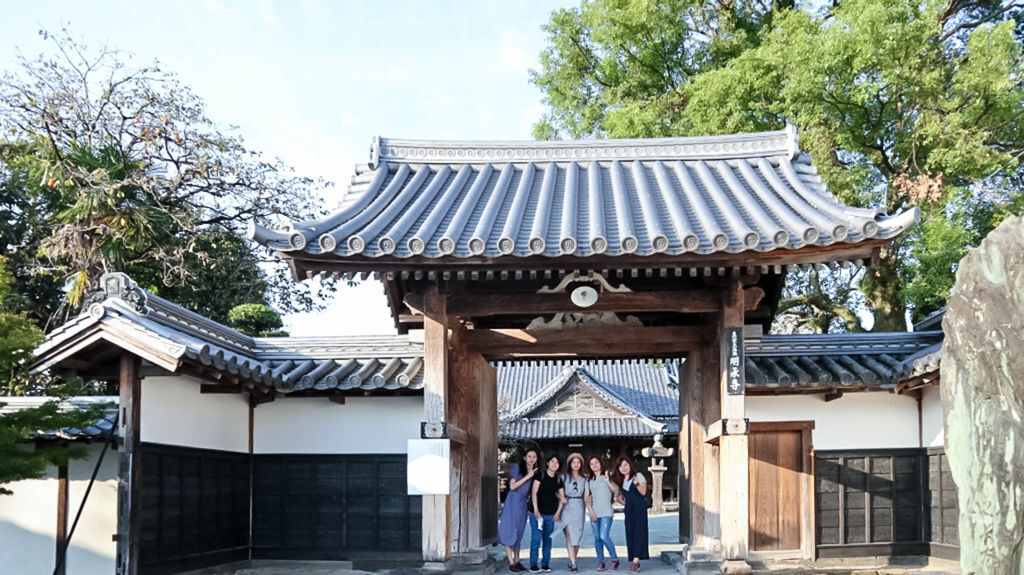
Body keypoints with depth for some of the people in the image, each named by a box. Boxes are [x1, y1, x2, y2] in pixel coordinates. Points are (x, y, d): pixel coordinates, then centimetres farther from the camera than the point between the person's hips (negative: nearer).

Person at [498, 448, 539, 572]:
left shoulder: (536, 472, 12)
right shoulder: (517, 468, -4)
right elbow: (512, 486, -11)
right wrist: (527, 476, -13)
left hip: (524, 503, 6)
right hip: (513, 501, -6)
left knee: (519, 533, 9)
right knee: (510, 531, -6)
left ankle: (517, 561, 14)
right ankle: (511, 563, -6)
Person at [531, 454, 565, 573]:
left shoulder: (558, 479, 10)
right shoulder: (541, 475, -3)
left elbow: (562, 497, 13)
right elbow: (534, 492, -7)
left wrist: (558, 513, 4)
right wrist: (536, 509, -14)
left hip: (551, 513, 4)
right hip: (538, 512, -4)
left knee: (548, 539, 7)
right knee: (537, 538, -8)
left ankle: (545, 564, 14)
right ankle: (533, 565, -3)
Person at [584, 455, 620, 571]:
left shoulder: (607, 476, 6)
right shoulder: (589, 480, 13)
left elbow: (616, 491, -2)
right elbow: (586, 498, 9)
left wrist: (608, 482, -15)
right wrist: (591, 512, -2)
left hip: (606, 512, -4)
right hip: (594, 512, 4)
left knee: (604, 536, -16)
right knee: (597, 538, 1)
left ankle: (614, 559, 0)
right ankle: (600, 562, 7)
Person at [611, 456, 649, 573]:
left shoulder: (638, 476, -2)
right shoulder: (620, 481, 15)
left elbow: (643, 492, -11)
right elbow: (620, 495, 26)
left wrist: (636, 484, -26)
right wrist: (622, 500, 7)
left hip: (640, 508, -6)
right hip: (629, 510, 6)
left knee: (638, 532, -14)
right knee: (630, 534, 2)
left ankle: (635, 561, -22)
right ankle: (636, 562, 7)